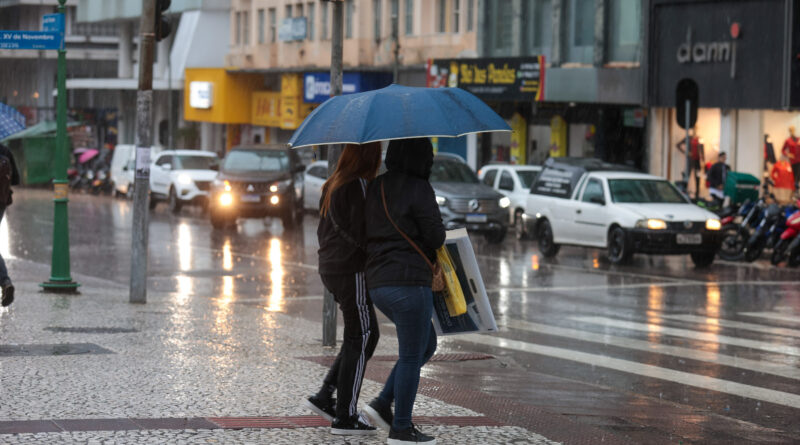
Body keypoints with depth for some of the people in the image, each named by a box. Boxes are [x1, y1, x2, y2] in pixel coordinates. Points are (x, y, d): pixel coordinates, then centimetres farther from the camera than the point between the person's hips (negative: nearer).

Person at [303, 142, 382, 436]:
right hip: (352, 271, -9)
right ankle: (345, 417, -1)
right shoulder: (360, 186, -16)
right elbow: (364, 233, -20)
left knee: (366, 335, 17)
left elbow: (324, 229, 18)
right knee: (361, 338, -2)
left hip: (330, 267, 9)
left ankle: (324, 397, 15)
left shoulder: (333, 185, 14)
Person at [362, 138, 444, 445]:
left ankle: (382, 405, 14)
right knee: (412, 356, 1)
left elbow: (369, 232, 15)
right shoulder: (418, 189, -11)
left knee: (426, 346, 21)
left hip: (377, 283, 8)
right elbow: (436, 237, -11)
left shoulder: (376, 188, 12)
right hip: (409, 281, -8)